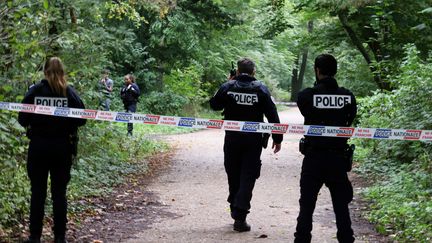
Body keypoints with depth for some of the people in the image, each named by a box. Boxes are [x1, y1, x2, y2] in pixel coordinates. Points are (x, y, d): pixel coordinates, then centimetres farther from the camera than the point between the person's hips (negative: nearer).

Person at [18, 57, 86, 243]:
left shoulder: (34, 91, -5)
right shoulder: (70, 92, -4)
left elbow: (22, 119, -5)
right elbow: (81, 119, -5)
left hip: (38, 146, 0)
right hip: (62, 147, 1)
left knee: (37, 192, 7)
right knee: (59, 193, 8)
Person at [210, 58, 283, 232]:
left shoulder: (228, 87, -4)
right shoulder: (260, 89, -5)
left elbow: (214, 105, 11)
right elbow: (272, 114, -4)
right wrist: (277, 138, 2)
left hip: (232, 138, 1)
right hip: (253, 140, -1)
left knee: (233, 175, 16)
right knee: (248, 177, 1)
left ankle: (235, 210, 28)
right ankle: (240, 217, -7)